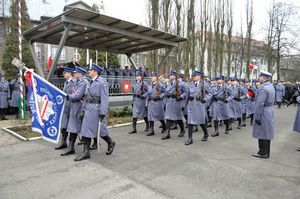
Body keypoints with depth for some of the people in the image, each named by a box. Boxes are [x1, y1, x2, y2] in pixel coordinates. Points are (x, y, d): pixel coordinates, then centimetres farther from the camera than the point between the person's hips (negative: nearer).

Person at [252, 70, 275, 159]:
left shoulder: (263, 88, -21)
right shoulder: (271, 86, 10)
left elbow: (260, 104, -24)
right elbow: (272, 100, 15)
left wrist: (257, 117, -19)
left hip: (264, 112, -10)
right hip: (270, 111, 10)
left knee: (262, 133, 1)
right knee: (267, 133, 16)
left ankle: (263, 153, 11)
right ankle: (266, 152, 26)